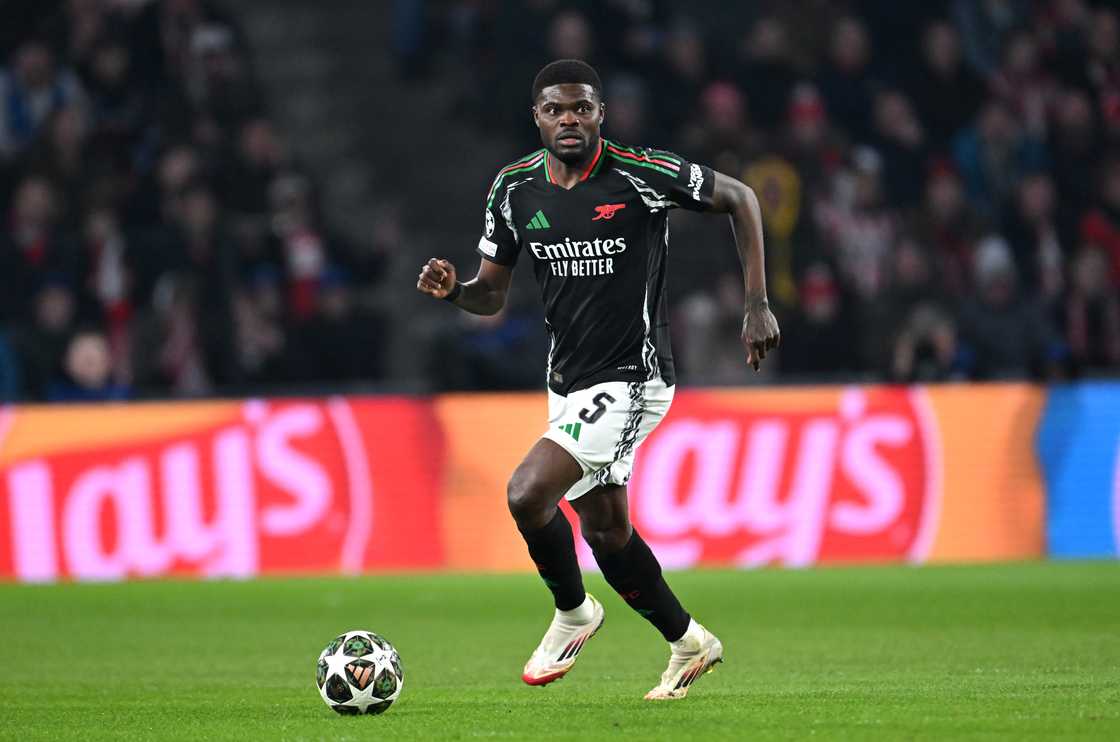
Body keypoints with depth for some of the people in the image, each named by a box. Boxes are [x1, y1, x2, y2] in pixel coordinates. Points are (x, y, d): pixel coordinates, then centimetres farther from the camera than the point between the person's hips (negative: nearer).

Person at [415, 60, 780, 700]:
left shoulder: (641, 174, -14)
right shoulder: (513, 189, 1)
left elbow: (740, 199, -1)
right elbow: (492, 295, 9)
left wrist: (758, 305, -5)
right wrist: (452, 290, -14)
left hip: (631, 379, -7)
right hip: (569, 383, 7)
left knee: (527, 493, -20)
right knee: (605, 528, 15)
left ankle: (572, 612, 5)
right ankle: (689, 643, 35)